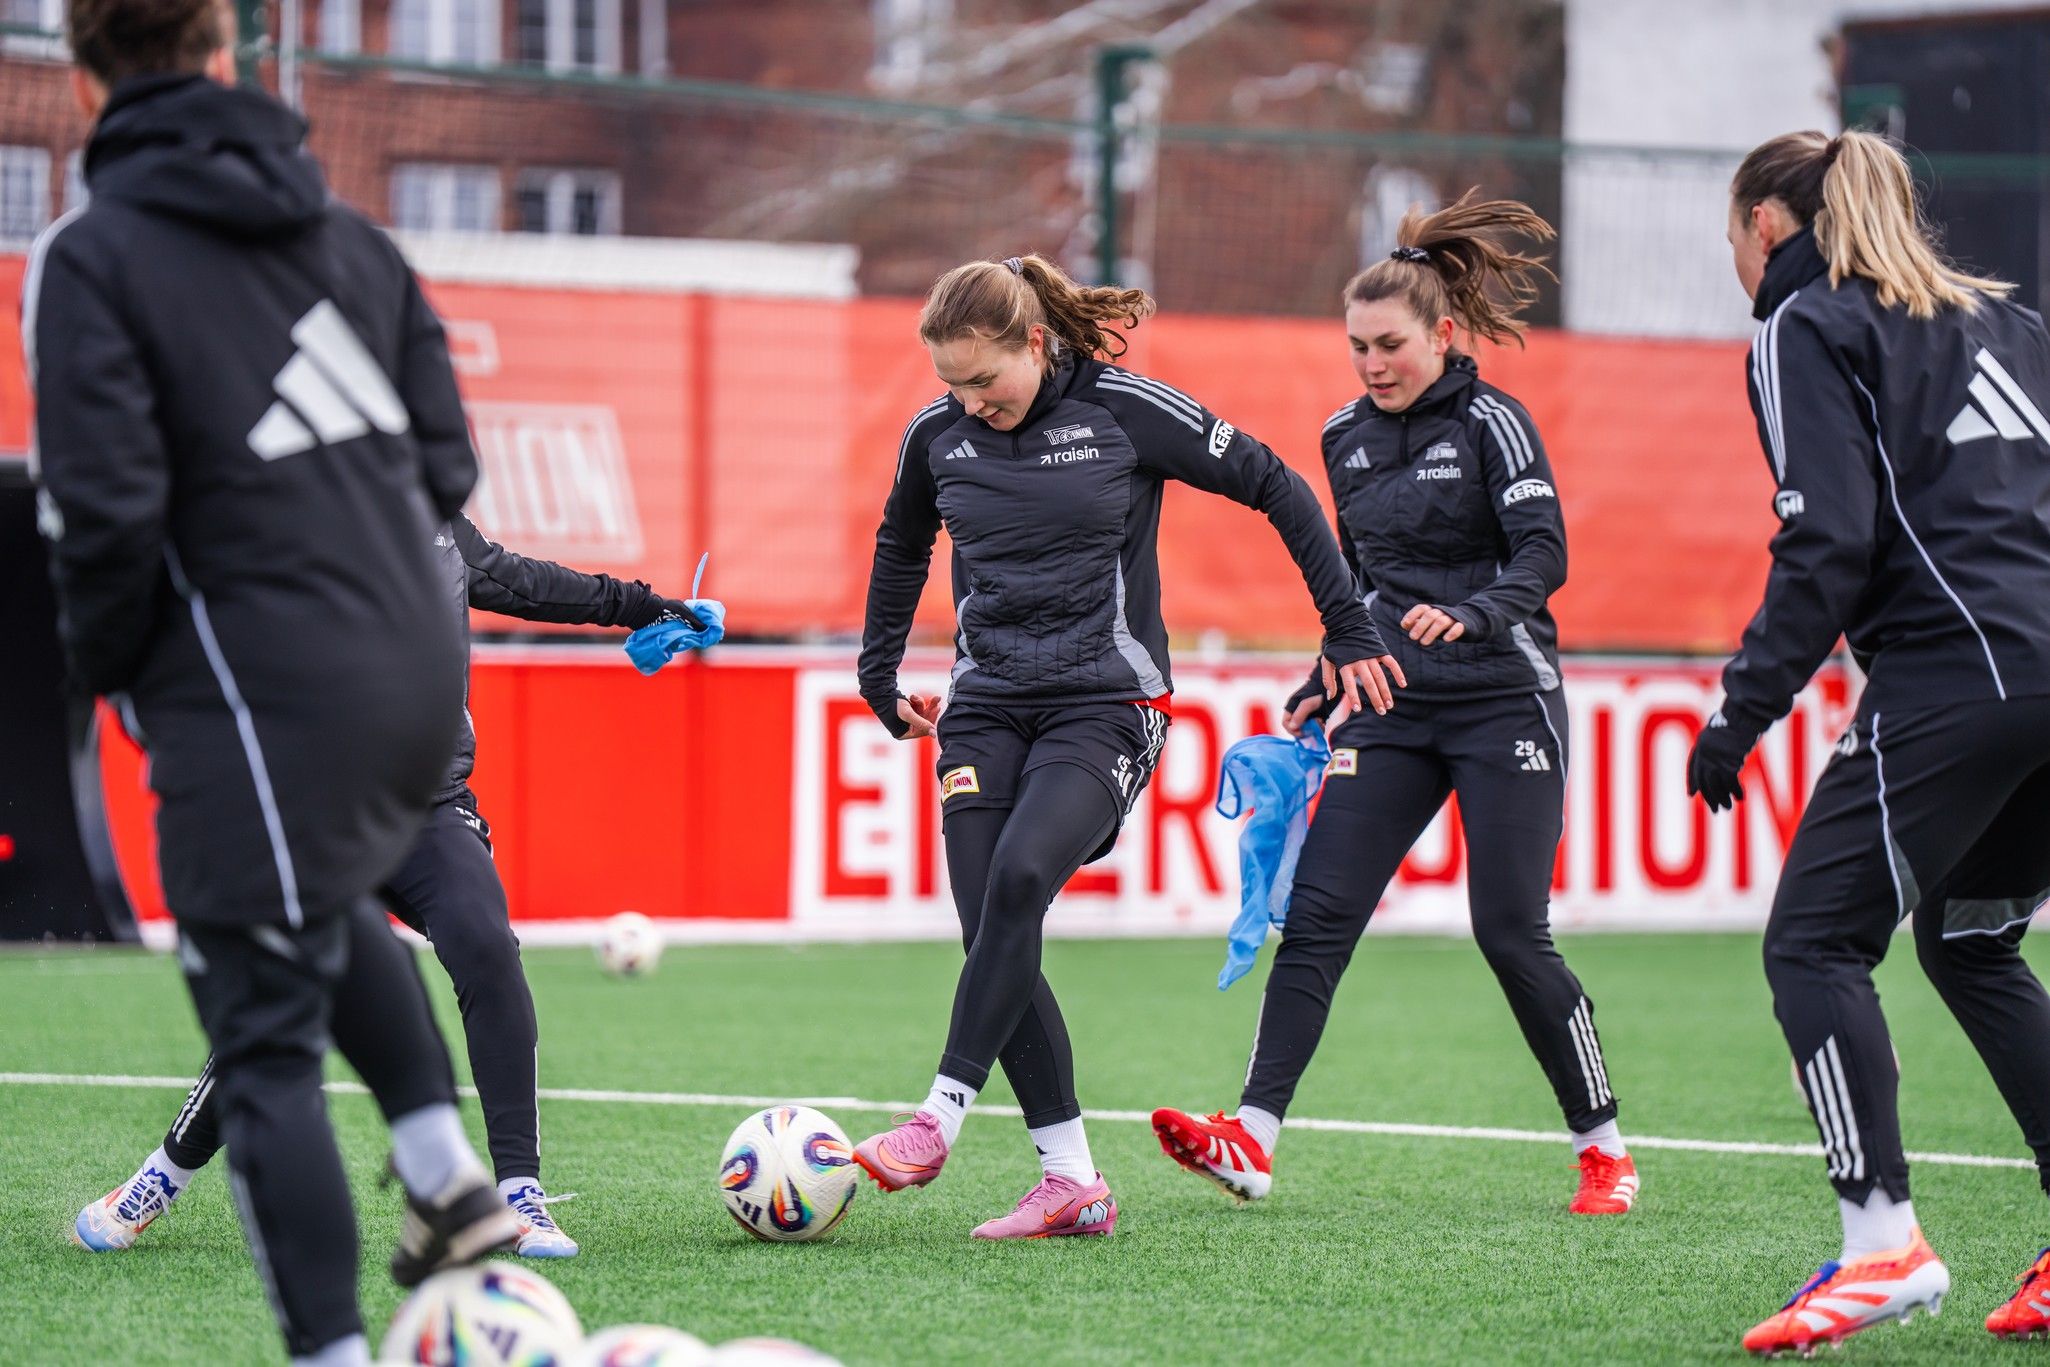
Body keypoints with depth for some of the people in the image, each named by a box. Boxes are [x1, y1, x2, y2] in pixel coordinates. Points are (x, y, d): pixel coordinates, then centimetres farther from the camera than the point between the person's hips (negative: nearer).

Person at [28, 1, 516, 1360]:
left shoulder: (91, 257, -7)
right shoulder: (344, 231, 11)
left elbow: (103, 512, -15)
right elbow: (446, 462, 10)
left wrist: (108, 672, 2)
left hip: (262, 702, -7)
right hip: (419, 674, 7)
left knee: (267, 1051, -1)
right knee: (328, 905, 34)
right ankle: (448, 1173, 23)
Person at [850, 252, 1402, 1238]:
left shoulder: (1125, 412, -8)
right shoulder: (937, 436, 5)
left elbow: (1276, 489, 0)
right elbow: (902, 546, 27)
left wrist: (1349, 633, 1)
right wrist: (879, 678, 28)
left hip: (1104, 703, -5)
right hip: (986, 704, 5)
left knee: (1018, 878, -28)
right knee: (991, 934, -8)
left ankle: (940, 1121, -27)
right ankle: (1073, 1183, -3)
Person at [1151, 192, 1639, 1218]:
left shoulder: (1491, 422, -7)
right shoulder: (1346, 437, 11)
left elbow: (1543, 554, -17)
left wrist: (1471, 615, -35)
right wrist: (1322, 689, 17)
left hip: (1503, 703, -5)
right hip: (1391, 710, 6)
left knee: (1510, 932, -7)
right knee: (1316, 910, -9)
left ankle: (1603, 1148, 9)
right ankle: (1252, 1141, -15)